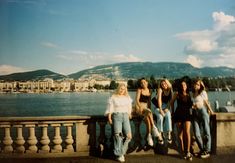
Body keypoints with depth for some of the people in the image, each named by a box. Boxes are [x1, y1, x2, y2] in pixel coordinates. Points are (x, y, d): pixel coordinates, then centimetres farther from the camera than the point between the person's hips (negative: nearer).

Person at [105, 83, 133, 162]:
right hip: (117, 116, -3)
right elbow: (110, 109, 5)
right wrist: (109, 117, -6)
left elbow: (129, 108, 21)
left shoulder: (127, 98, 23)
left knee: (128, 135, -14)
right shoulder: (113, 97, 11)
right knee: (118, 134, -17)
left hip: (125, 116, 3)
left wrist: (129, 115, 7)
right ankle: (119, 154, -13)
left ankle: (122, 152, 0)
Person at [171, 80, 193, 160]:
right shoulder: (177, 94, 1)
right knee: (180, 133, 4)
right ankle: (182, 151, 15)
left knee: (187, 132, -15)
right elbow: (171, 102, 14)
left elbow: (191, 104, 15)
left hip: (187, 114, 0)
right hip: (178, 114, 0)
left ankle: (188, 151, -9)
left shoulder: (189, 95, 5)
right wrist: (173, 111, 16)